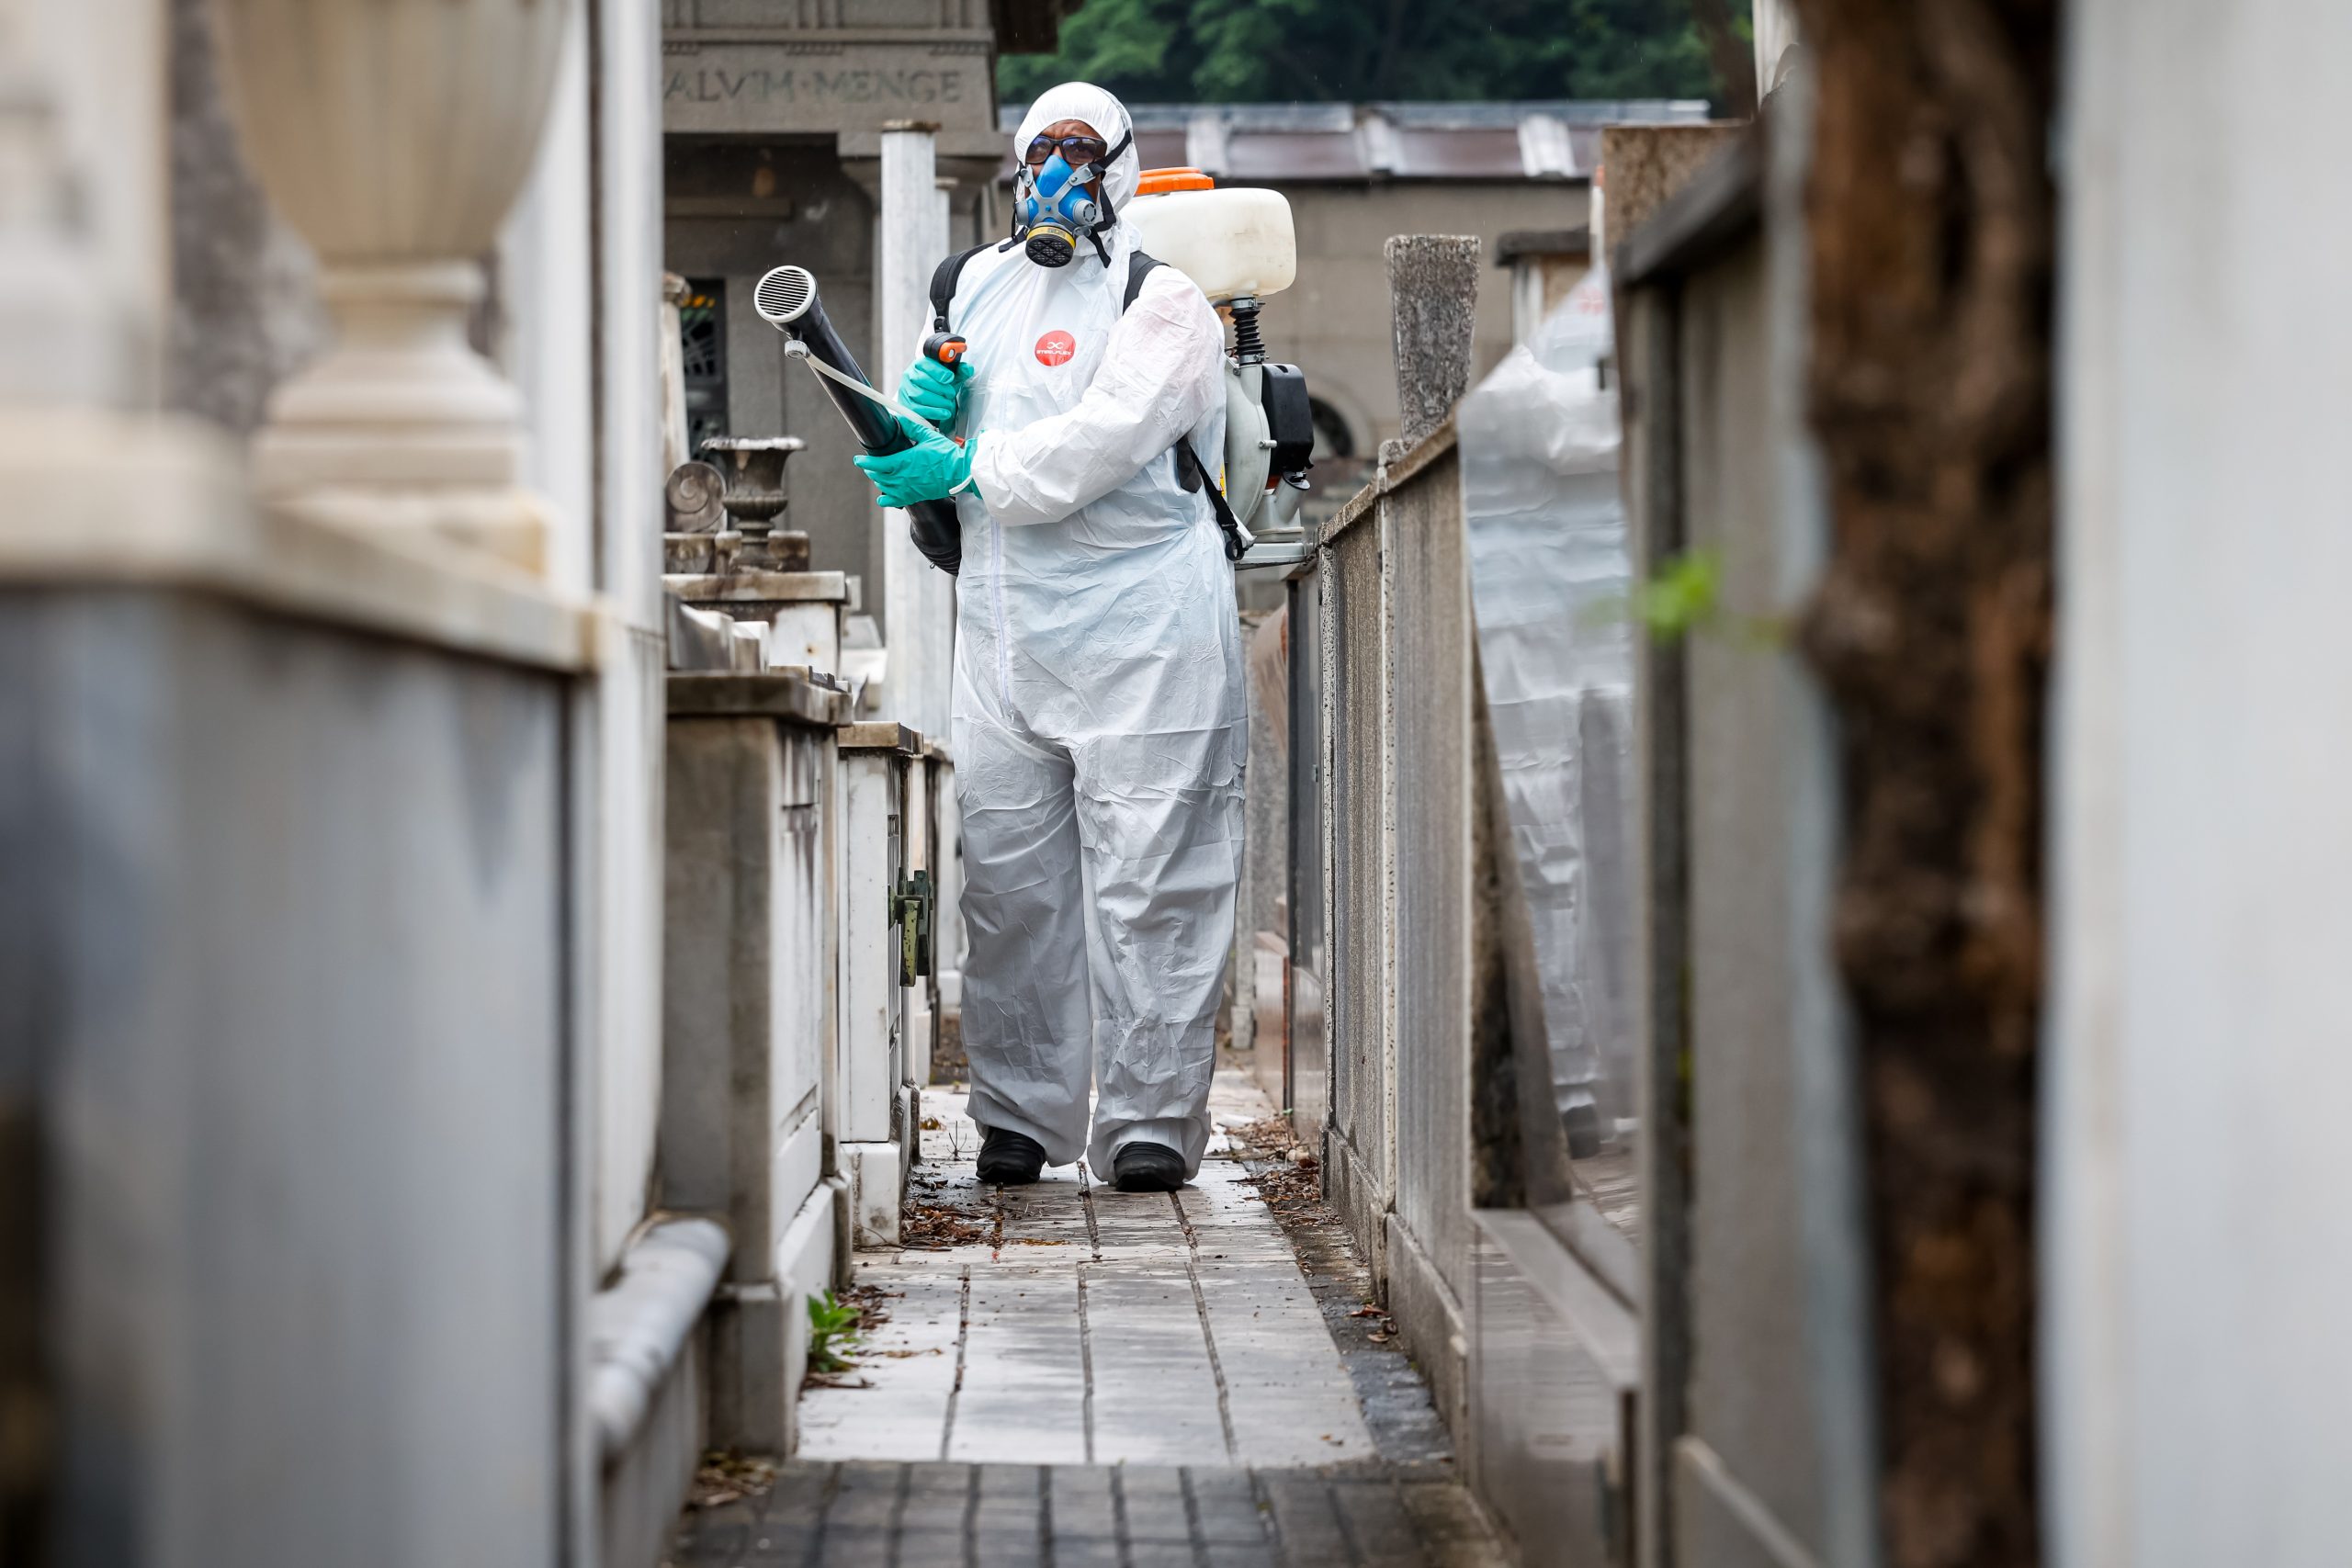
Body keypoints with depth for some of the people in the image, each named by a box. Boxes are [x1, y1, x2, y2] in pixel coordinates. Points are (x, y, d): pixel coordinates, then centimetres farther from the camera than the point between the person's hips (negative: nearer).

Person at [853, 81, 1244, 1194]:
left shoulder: (1163, 296, -1)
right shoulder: (979, 285, 18)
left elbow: (1107, 436, -16)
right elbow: (926, 466, 22)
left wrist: (968, 468, -22)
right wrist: (923, 413, -1)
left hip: (1141, 626, -5)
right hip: (1004, 625, 5)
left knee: (1146, 880, -6)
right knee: (1007, 873, 4)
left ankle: (1149, 1120, -1)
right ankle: (1019, 1113, 12)